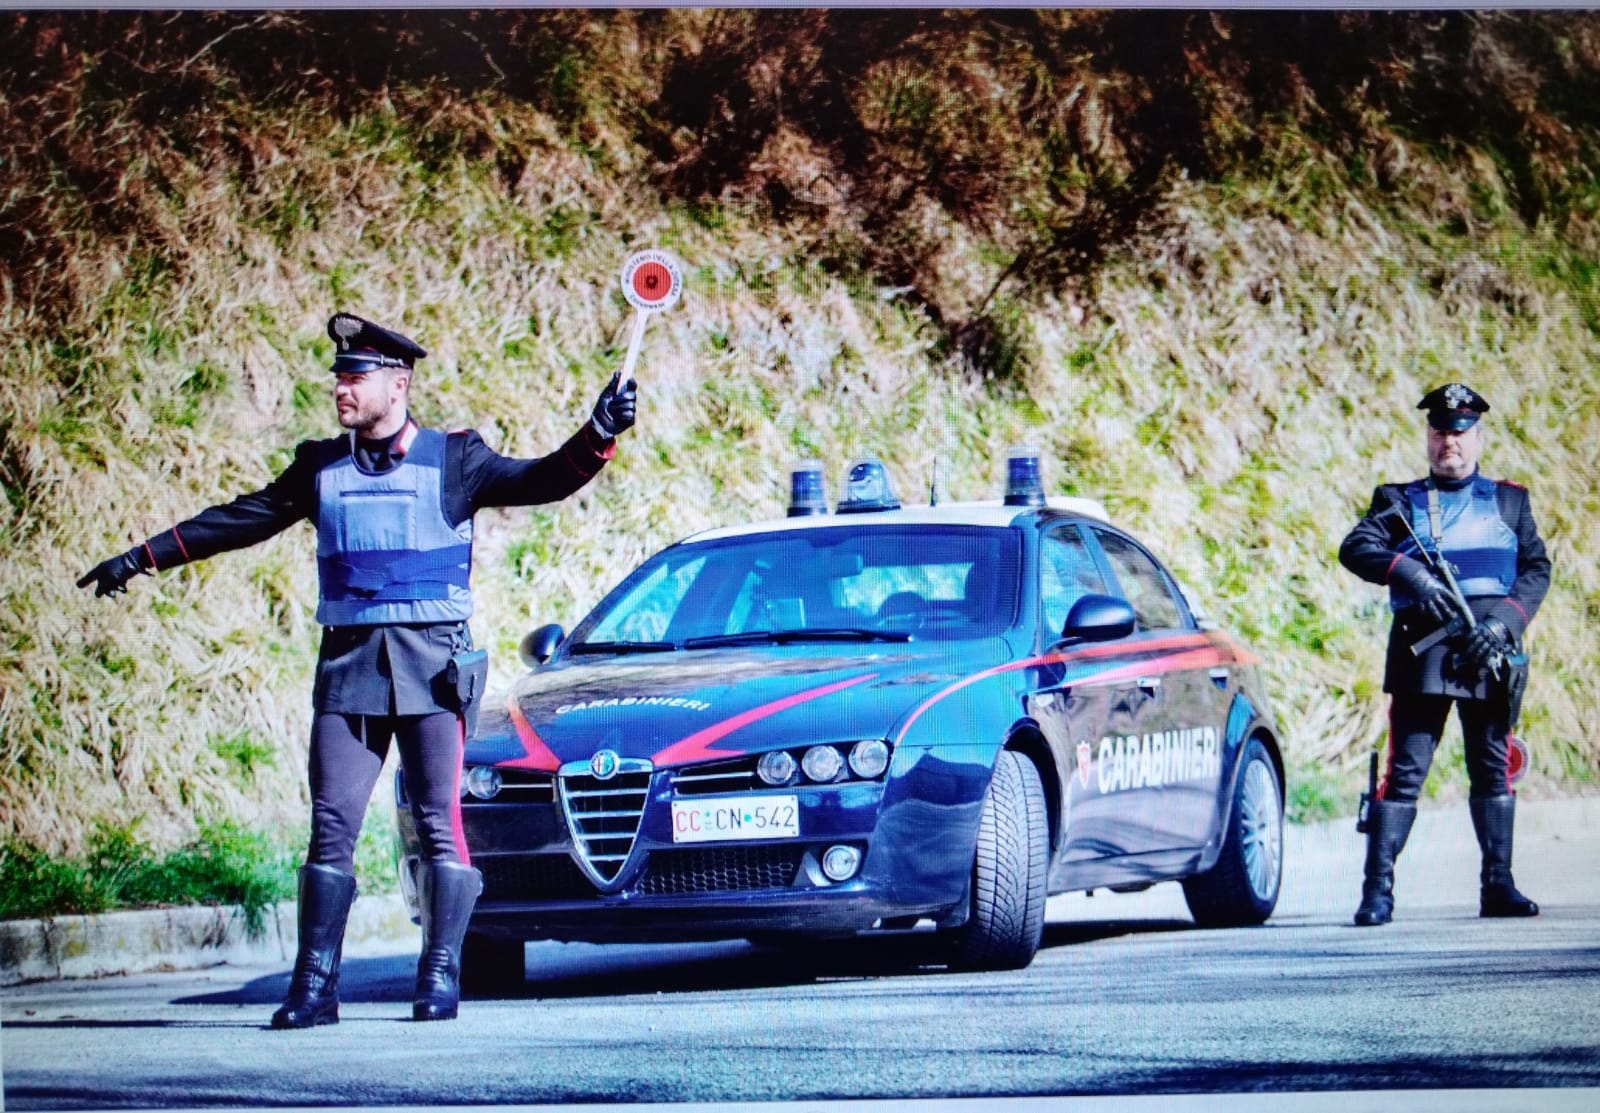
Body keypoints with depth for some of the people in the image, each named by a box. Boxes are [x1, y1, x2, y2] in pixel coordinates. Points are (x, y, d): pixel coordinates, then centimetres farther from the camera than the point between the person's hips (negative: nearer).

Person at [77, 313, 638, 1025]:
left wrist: (599, 436, -24)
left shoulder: (452, 460, 4)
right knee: (331, 825, -2)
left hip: (431, 663, -3)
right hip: (348, 664, 3)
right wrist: (141, 560, 19)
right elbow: (239, 521, 19)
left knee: (440, 822, -4)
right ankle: (314, 985, -2)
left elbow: (539, 482, -6)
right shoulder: (321, 467, 13)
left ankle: (440, 979, 0)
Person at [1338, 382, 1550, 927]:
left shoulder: (1509, 501, 18)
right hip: (1422, 649, -2)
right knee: (1404, 771, -7)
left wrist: (1506, 621, -8)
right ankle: (1378, 888, -9)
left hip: (1490, 651, 2)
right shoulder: (1400, 501, 15)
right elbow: (1355, 547, -1)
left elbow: (1537, 569, 9)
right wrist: (1411, 574, -18)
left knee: (1493, 770, 5)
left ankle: (1497, 884, 12)